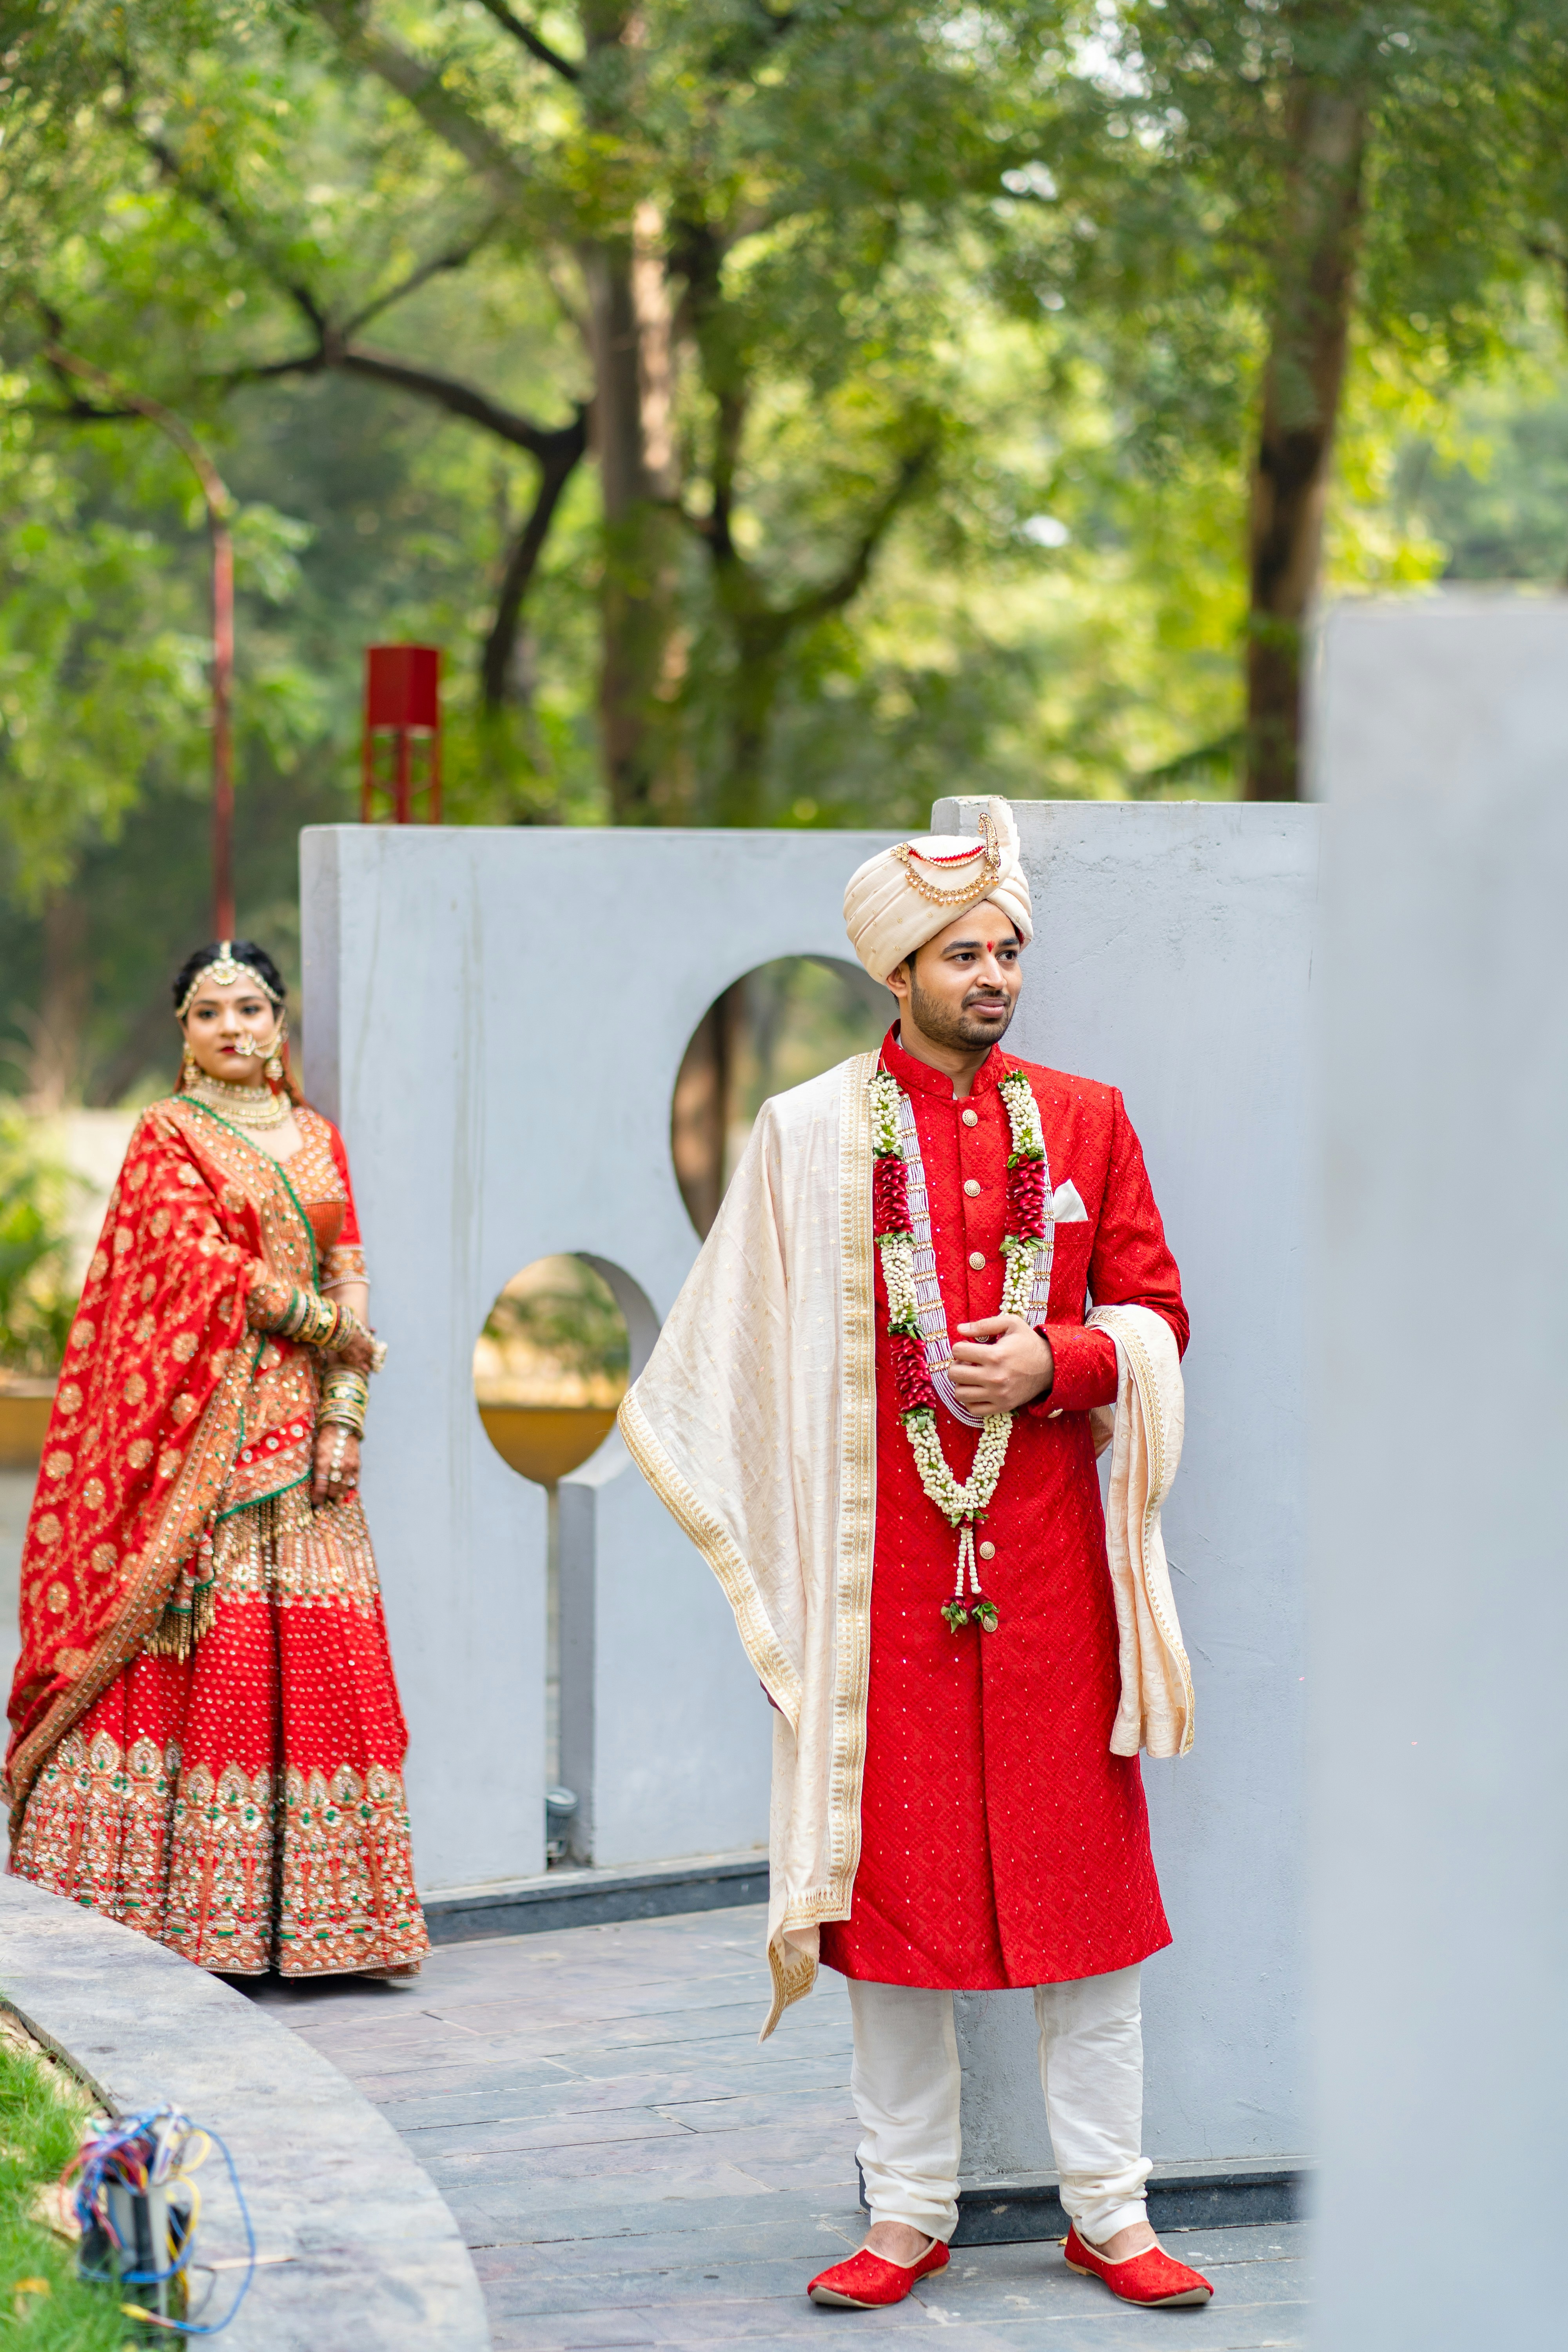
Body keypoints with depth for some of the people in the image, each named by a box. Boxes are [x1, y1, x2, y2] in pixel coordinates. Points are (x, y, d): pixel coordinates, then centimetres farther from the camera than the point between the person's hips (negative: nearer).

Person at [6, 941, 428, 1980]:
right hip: (203, 1425, -5)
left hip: (302, 1424, 5)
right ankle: (170, 1901, -8)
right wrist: (330, 1326, -6)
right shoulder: (167, 1134, 2)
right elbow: (202, 1261, -10)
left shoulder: (318, 1138, 16)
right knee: (190, 1649, -10)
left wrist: (345, 1414, -1)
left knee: (315, 1657, -1)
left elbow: (350, 1276, 11)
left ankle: (305, 1912, 1)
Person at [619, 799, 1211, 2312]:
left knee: (1085, 1881, 2)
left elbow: (1157, 1313, 8)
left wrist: (1052, 1361, -10)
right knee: (894, 1884, 3)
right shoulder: (809, 1134, 3)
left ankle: (1107, 2211, 10)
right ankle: (908, 2212, 12)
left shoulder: (1083, 1121, 8)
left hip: (1051, 1561, 1)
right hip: (884, 1560, -1)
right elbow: (740, 1354, 8)